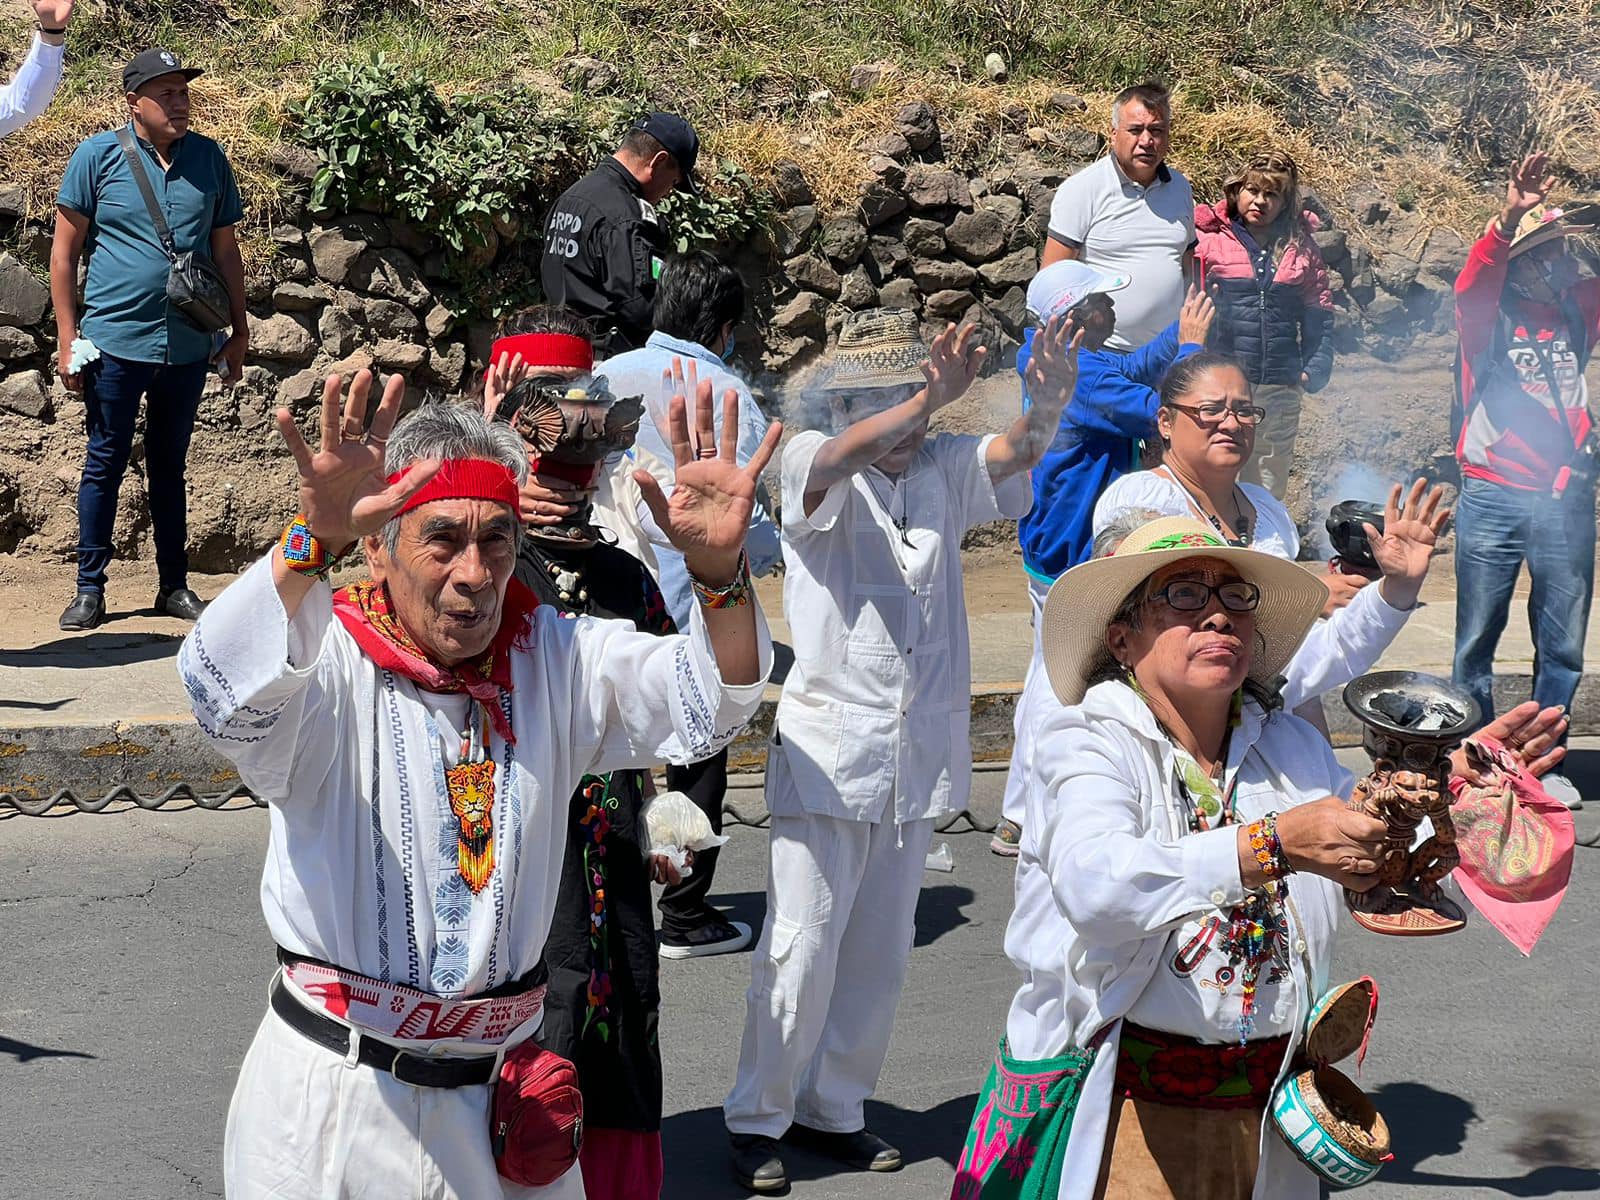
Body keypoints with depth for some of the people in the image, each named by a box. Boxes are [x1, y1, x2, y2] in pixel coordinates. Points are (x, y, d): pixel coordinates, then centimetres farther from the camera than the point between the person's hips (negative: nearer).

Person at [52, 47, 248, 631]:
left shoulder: (209, 159, 6)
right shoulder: (97, 156, -3)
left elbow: (226, 249, 13)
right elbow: (64, 250, -1)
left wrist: (239, 332, 11)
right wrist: (67, 339, -5)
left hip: (187, 344, 3)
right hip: (115, 342, -3)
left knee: (169, 464, 13)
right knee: (105, 462, 4)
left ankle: (174, 585, 21)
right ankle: (90, 589, 11)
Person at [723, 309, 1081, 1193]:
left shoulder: (944, 468, 6)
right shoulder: (811, 464, -5)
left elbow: (1012, 456, -12)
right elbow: (845, 456, -28)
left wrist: (1048, 405, -35)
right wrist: (929, 399, -46)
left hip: (919, 752, 5)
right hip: (828, 745, -5)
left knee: (880, 951, 13)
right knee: (801, 947, -4)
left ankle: (834, 1109, 27)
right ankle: (758, 1118, 11)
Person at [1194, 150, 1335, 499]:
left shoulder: (1302, 248, 11)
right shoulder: (1208, 240, 0)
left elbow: (1319, 313, 14)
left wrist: (1316, 367, 2)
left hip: (1280, 389, 3)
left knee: (1269, 491, 10)